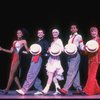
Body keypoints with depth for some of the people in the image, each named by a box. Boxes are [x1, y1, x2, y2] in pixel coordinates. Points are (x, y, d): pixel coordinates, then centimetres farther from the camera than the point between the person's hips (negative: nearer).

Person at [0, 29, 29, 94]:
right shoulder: (14, 42, 18)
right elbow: (11, 51, 16)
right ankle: (20, 88, 7)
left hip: (19, 58, -7)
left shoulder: (24, 41, 3)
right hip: (14, 58, 7)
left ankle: (7, 89, -11)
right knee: (13, 74, 2)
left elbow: (28, 50, -3)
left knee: (12, 73, -12)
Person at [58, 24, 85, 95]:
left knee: (71, 73, -13)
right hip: (70, 56, 8)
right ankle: (79, 89, 13)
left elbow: (82, 47, -6)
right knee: (75, 73, 8)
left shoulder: (79, 36, 0)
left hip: (76, 56, -8)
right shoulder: (70, 37, 21)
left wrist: (84, 48, -27)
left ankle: (65, 89, -20)